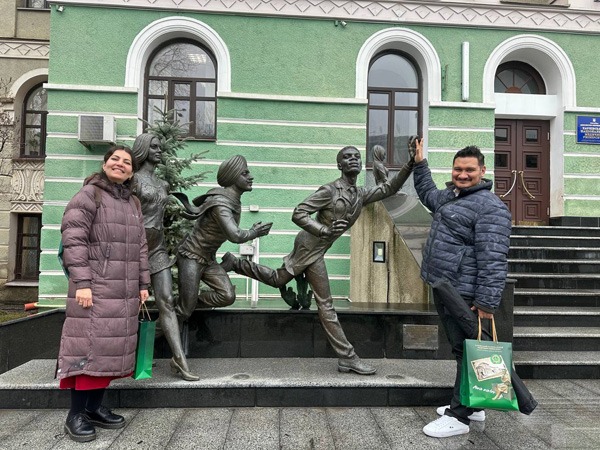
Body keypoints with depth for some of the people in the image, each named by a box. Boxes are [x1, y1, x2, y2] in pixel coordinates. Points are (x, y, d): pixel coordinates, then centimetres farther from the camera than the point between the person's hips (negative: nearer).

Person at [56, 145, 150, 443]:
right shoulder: (89, 195, -3)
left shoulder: (133, 203, 17)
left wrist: (143, 284, 12)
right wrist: (82, 282, -18)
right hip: (96, 286, -6)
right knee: (91, 344, -5)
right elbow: (73, 239, -11)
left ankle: (95, 407, 19)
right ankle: (76, 414, 7)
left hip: (125, 290, 7)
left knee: (114, 346, 8)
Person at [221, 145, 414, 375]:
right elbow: (298, 214, -18)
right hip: (311, 245, -8)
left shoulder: (361, 194, 7)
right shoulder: (330, 190, -16)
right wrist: (326, 230, -31)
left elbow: (389, 188, 10)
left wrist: (410, 165, -3)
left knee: (278, 279, 17)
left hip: (315, 248, 8)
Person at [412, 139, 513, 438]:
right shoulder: (449, 196, 15)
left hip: (463, 294, -10)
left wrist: (487, 302, -25)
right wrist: (419, 163, 33)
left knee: (466, 351, 1)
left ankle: (458, 417, 12)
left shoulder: (489, 206, -15)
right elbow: (427, 194, 39)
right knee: (460, 349, 19)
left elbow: (493, 259, -21)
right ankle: (470, 405, 34)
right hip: (443, 288, 10)